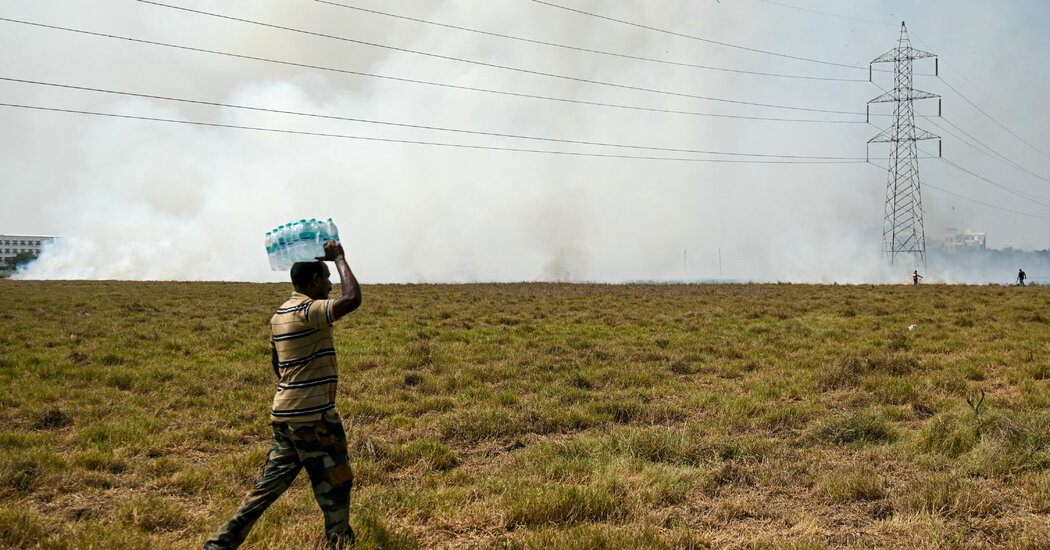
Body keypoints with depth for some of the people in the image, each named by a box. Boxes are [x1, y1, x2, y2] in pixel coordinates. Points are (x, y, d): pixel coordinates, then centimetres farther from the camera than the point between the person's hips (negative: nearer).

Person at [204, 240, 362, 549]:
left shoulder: (280, 314, 13)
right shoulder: (308, 311, -16)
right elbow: (352, 300, -29)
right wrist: (339, 258, -16)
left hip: (284, 414, 9)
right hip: (312, 416, -9)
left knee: (271, 484, 12)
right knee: (335, 483, 5)